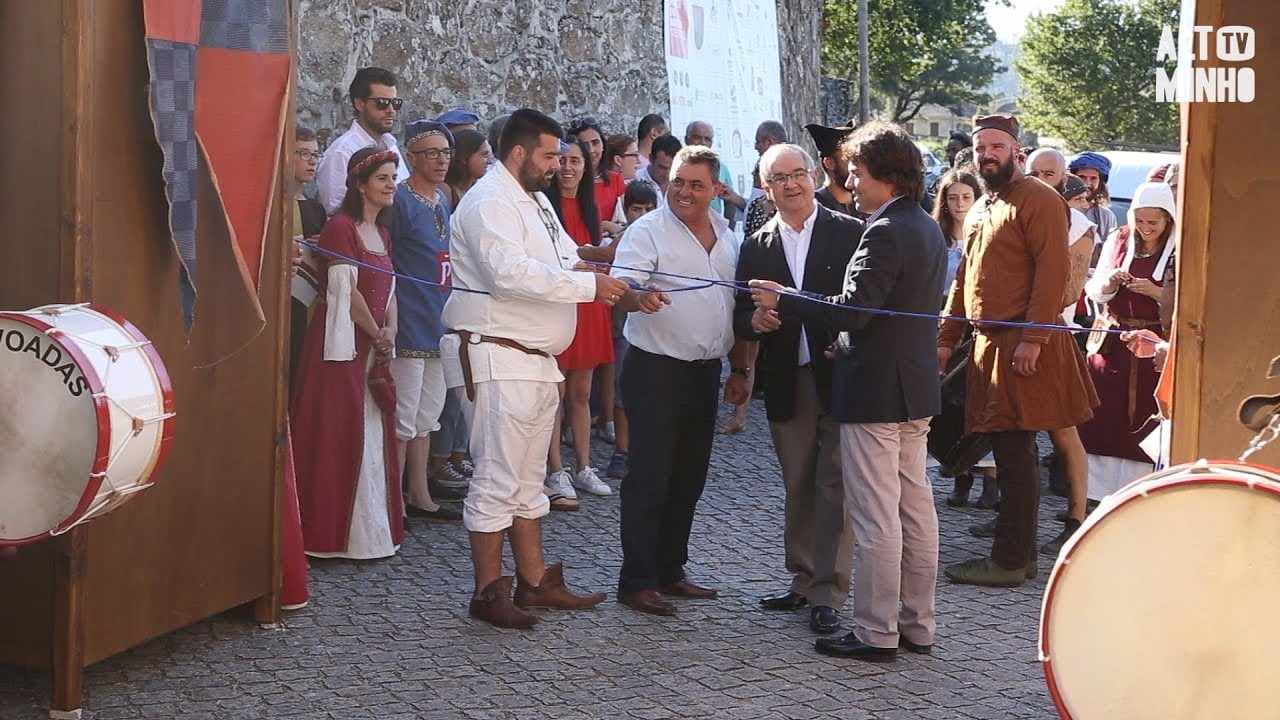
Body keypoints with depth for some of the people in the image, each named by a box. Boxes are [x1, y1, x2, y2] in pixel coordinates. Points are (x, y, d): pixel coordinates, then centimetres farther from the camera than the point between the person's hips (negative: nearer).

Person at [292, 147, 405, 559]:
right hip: (342, 343, -8)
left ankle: (371, 530, 18)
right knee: (338, 436, -6)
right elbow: (346, 291, -14)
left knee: (374, 435, 10)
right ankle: (334, 533, 0)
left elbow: (388, 291, 14)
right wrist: (378, 335, -7)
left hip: (374, 346, 9)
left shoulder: (382, 234, 16)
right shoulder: (341, 227, -10)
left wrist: (390, 332, -2)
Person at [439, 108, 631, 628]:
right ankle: (488, 592, 1)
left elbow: (565, 262, 18)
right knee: (497, 479, -6)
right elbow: (510, 273, -27)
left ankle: (534, 581, 24)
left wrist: (620, 287, 1)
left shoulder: (535, 201, 18)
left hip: (536, 360, 10)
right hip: (495, 359, -10)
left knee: (528, 479, 16)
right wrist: (589, 285, -25)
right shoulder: (489, 201, -14)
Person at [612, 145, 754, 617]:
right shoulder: (648, 231, -8)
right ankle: (637, 582, 2)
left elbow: (735, 305, 20)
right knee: (649, 480, -4)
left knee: (689, 480, 13)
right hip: (656, 370, -7)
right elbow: (622, 286, -23)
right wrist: (639, 296, -46)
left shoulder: (727, 237, 12)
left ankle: (670, 571, 24)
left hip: (706, 371, 7)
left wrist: (740, 368, 18)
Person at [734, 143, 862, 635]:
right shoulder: (757, 247, 9)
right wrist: (754, 320, -14)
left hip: (840, 378, -4)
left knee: (835, 486, -3)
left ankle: (828, 593, 2)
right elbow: (741, 319, 9)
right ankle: (804, 582, 24)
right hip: (787, 386, 4)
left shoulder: (850, 234, -1)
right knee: (797, 489, 12)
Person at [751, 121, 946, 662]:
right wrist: (845, 345, 14)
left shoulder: (884, 234, -18)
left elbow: (852, 311, -23)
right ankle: (916, 626, 22)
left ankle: (876, 633, 3)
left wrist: (781, 300, -14)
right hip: (916, 390, 10)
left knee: (876, 518, -3)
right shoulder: (929, 230, 12)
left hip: (873, 392, -10)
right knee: (915, 508, 14)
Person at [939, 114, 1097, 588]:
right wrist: (947, 339, 17)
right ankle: (1021, 551, 19)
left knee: (1015, 452, -6)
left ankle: (1010, 561, -1)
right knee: (1010, 452, 12)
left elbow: (1053, 270, -17)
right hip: (989, 344, 9)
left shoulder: (1038, 200, -8)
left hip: (1024, 347, -9)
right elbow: (965, 280, 23)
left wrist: (1033, 338, -22)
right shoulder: (980, 210, 20)